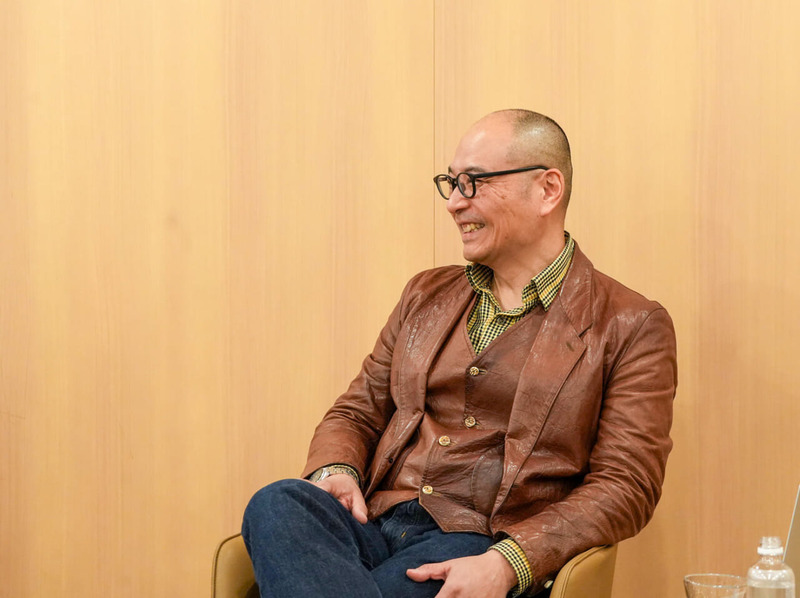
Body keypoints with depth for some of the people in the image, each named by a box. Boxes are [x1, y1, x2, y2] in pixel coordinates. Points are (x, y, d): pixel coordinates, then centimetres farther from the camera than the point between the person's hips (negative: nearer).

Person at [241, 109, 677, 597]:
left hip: (477, 550, -6)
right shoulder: (427, 296, 22)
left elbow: (625, 486, -4)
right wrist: (334, 470, -3)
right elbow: (356, 413, 24)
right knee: (276, 504, -31)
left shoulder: (632, 328, 5)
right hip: (374, 524, 6)